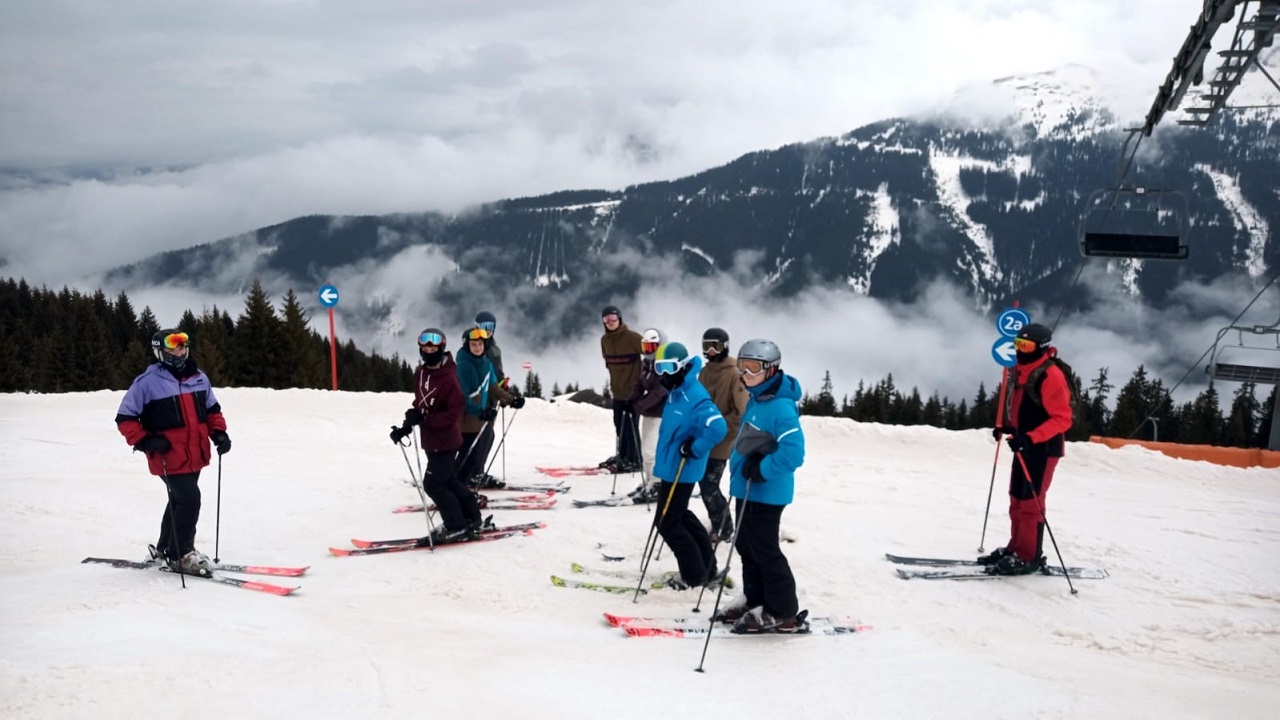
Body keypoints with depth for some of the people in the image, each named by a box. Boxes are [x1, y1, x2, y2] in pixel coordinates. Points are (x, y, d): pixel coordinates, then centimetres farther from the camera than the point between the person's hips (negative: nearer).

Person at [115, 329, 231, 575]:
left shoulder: (199, 378, 9)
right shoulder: (147, 383, -9)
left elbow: (212, 409, 21)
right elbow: (125, 418, -6)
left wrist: (219, 433, 5)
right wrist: (144, 441, -17)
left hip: (195, 456, 7)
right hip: (169, 458, -7)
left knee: (179, 501, 18)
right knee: (189, 500, -12)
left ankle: (164, 550, 35)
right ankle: (180, 555, 3)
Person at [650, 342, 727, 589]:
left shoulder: (694, 397, -24)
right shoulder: (675, 392, 7)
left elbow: (717, 428, -36)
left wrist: (694, 449, -25)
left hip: (681, 470, -10)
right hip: (671, 467, 10)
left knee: (667, 522, -1)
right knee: (680, 516, 21)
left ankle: (694, 575, 10)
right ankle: (706, 567, 30)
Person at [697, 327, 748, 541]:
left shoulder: (734, 374, -11)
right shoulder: (705, 372, 10)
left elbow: (740, 413, -14)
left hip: (722, 441, -7)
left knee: (709, 486, -7)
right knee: (706, 484, 9)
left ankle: (722, 528, 9)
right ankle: (721, 525, 24)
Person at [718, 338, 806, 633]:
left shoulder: (780, 407, -22)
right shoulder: (755, 400, 9)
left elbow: (794, 451, -30)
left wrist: (761, 470, -25)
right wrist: (739, 467, 13)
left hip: (766, 492, -10)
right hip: (746, 488, 10)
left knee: (764, 551, -3)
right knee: (747, 547, 18)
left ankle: (783, 614, 7)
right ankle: (755, 601, 31)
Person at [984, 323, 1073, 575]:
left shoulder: (1051, 376, -17)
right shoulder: (1022, 372, 12)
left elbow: (1062, 419, -20)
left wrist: (1031, 437, -29)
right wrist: (1009, 427, 10)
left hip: (1044, 448, -9)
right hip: (1025, 446, 9)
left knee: (1030, 501, -6)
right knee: (1017, 499, 13)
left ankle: (1029, 557, -1)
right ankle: (1016, 548, 22)